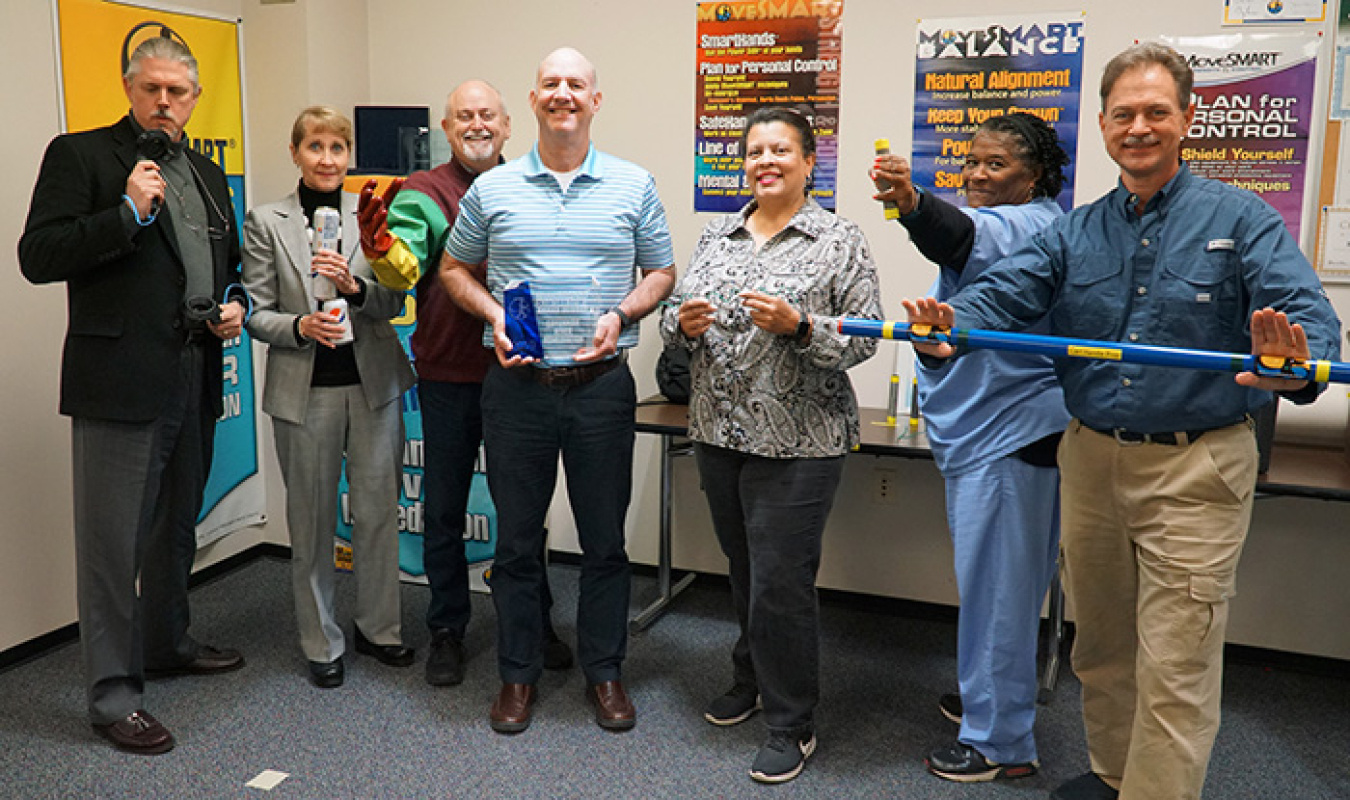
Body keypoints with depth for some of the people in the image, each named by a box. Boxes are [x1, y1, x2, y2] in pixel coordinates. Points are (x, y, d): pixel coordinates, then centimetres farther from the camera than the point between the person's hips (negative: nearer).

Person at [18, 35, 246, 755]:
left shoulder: (207, 174, 17)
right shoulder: (78, 155, -2)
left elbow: (232, 263, 26)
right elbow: (38, 257, -11)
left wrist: (235, 306, 5)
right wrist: (128, 212, -18)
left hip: (194, 381, 7)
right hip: (120, 383, -7)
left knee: (176, 527, 19)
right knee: (113, 541, -2)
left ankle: (166, 643, 36)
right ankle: (113, 691, 9)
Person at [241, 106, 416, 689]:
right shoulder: (265, 222, 2)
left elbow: (395, 302, 1)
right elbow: (257, 313, 0)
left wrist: (354, 285, -18)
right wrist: (299, 327, -19)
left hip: (373, 384, 1)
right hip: (305, 390, -1)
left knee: (379, 510, 6)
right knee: (312, 519, 8)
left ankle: (379, 628, 24)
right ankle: (321, 642, 23)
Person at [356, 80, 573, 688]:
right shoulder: (424, 193, -2)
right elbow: (404, 268, -18)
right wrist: (380, 246, -39)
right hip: (449, 376, -2)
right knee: (445, 508, 8)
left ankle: (535, 621, 29)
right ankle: (447, 630, 23)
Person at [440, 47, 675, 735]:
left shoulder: (634, 186, 4)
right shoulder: (492, 189, 5)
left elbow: (662, 273, 9)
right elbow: (454, 269, 13)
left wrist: (621, 315, -9)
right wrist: (493, 314, -5)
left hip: (602, 386, 0)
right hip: (517, 386, 1)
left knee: (604, 538, 8)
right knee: (517, 539, 10)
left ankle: (604, 671, 26)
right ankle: (517, 672, 26)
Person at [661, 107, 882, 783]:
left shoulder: (839, 241, -3)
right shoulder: (715, 236, 12)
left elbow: (864, 339, -8)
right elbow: (675, 321, 15)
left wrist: (798, 326, -23)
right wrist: (684, 324, -8)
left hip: (796, 442, -5)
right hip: (719, 432, 5)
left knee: (781, 582, -2)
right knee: (744, 570, 18)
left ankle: (792, 726, 15)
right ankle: (753, 680, 40)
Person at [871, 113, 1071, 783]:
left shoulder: (1031, 224, -15)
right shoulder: (999, 222, 19)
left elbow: (968, 240, -38)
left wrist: (912, 202, -55)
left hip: (1008, 432, -11)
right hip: (977, 426, 11)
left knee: (995, 583, -4)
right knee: (994, 578, 21)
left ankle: (1000, 742, 7)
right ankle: (990, 695, 37)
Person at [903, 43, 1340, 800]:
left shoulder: (1240, 218, -5)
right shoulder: (1076, 232, 6)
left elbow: (1305, 310, -17)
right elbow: (1007, 290, -7)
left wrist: (1299, 367, -40)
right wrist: (952, 324, -30)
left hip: (1195, 469, -4)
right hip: (1091, 460, 5)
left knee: (1174, 669, -1)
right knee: (1102, 644, 20)